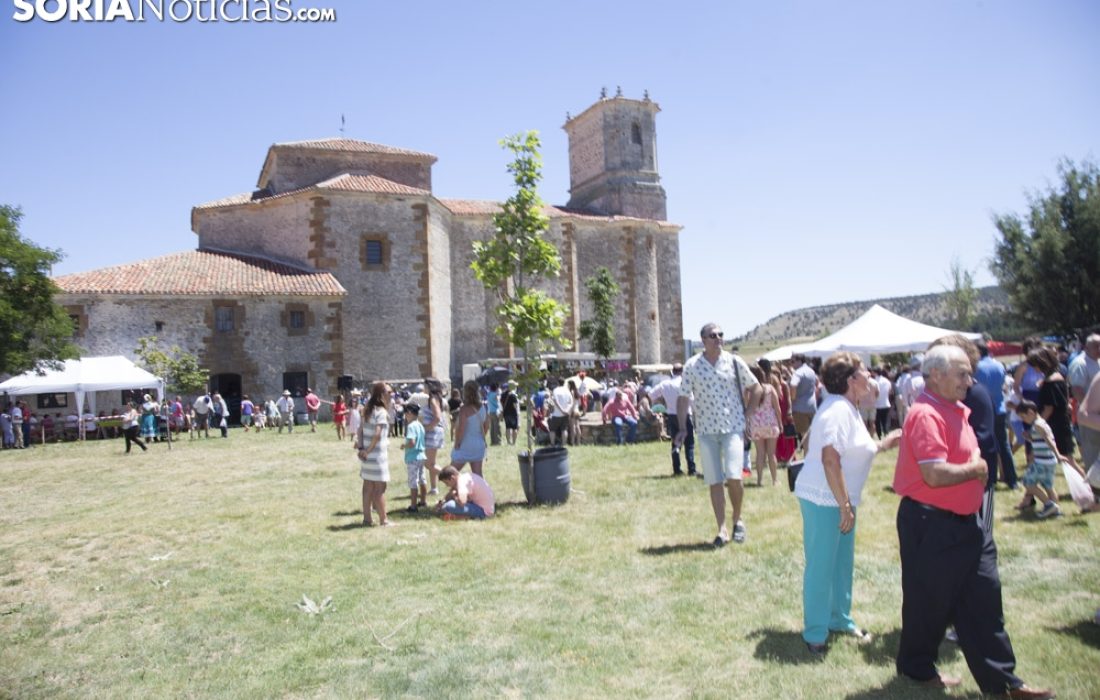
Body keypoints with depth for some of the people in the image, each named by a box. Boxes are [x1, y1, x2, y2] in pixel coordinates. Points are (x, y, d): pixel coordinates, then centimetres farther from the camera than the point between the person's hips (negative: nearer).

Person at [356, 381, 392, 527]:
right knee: (380, 487, 0)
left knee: (368, 486, 12)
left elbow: (360, 429, 8)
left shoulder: (367, 410, 11)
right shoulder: (381, 412, -14)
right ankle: (383, 520, 6)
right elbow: (377, 434, -21)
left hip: (366, 454, 8)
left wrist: (361, 447, 0)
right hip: (378, 455, -8)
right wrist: (368, 450, -13)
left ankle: (367, 518, 18)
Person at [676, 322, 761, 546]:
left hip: (733, 428, 0)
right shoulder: (691, 366, -2)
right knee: (714, 482, 2)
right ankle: (722, 529, 11)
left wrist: (748, 414, 6)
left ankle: (737, 520, 14)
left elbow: (755, 388, 11)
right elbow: (683, 398, 2)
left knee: (733, 477, -11)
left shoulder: (734, 362, 0)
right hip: (706, 430, 1)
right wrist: (682, 428, -5)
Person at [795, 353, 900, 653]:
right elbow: (830, 460, -26)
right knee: (821, 566, 0)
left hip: (840, 498, 10)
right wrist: (846, 506, -24)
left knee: (842, 562, 20)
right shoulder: (838, 409, -20)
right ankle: (815, 632, 13)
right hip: (824, 499, -10)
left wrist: (882, 444, 16)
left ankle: (840, 619, 35)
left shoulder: (847, 408, 12)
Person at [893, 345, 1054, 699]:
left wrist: (977, 468, 3)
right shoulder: (926, 415, -22)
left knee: (983, 600, 13)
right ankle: (917, 667, 27)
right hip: (931, 525, -9)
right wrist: (976, 469, -13)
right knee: (929, 601, 7)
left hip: (964, 523, 9)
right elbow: (935, 475, -30)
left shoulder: (956, 410, 10)